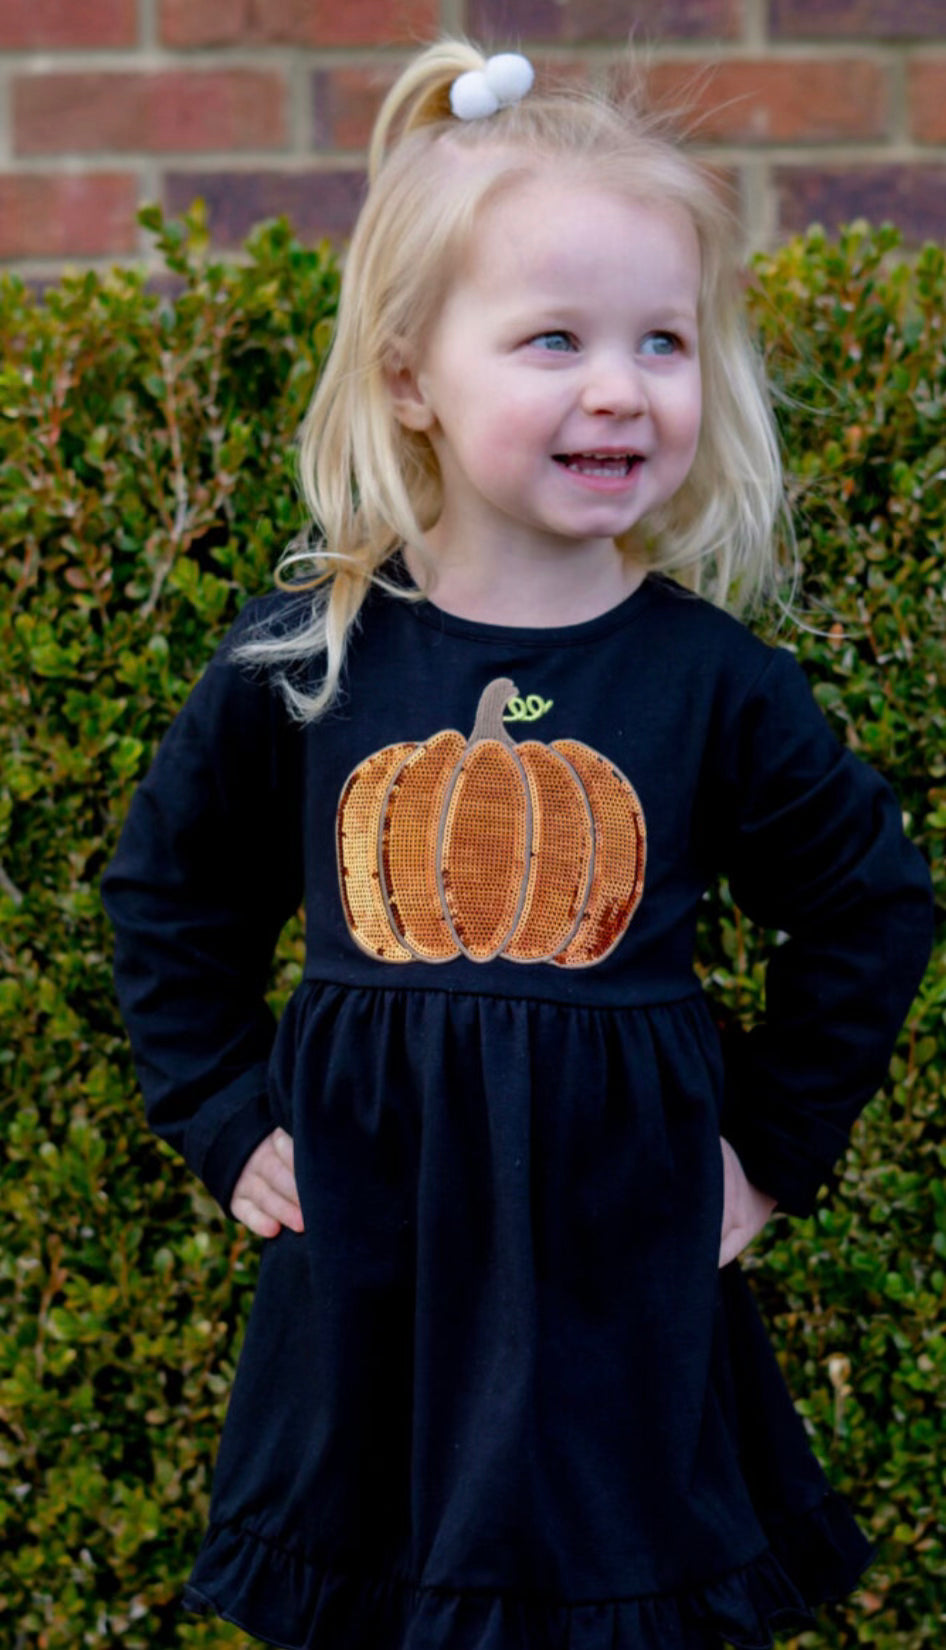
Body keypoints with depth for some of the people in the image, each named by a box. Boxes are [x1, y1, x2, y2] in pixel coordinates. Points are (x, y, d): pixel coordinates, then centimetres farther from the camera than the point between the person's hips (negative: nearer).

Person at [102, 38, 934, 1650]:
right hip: (362, 1259, 1)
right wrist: (225, 1123, 4)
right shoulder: (299, 658, -5)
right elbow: (167, 897, 9)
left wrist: (773, 1151, 4)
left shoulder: (713, 680, -7)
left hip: (627, 1273, -1)